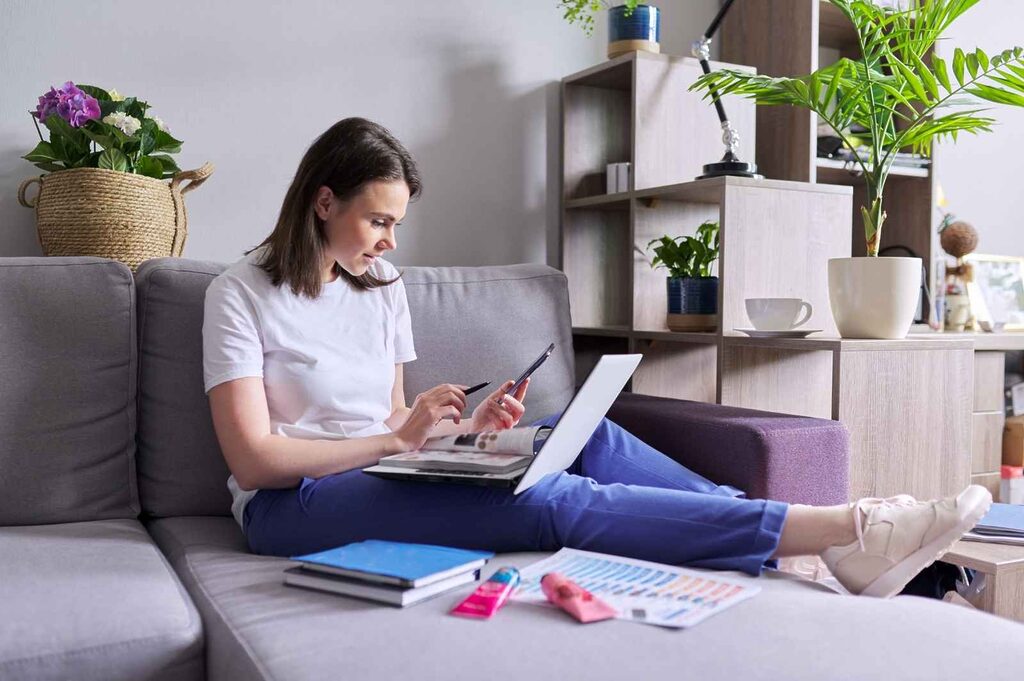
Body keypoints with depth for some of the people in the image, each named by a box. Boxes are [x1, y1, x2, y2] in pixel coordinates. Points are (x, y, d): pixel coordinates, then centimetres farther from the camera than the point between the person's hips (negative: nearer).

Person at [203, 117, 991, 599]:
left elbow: (390, 422, 12)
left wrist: (461, 426, -8)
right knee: (546, 499, -29)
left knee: (582, 436, -18)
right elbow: (252, 458, -14)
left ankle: (832, 534, -20)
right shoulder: (242, 295, -7)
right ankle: (846, 530, -32)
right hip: (293, 503, -6)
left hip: (379, 476, 6)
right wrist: (399, 437, -19)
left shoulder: (382, 287, 11)